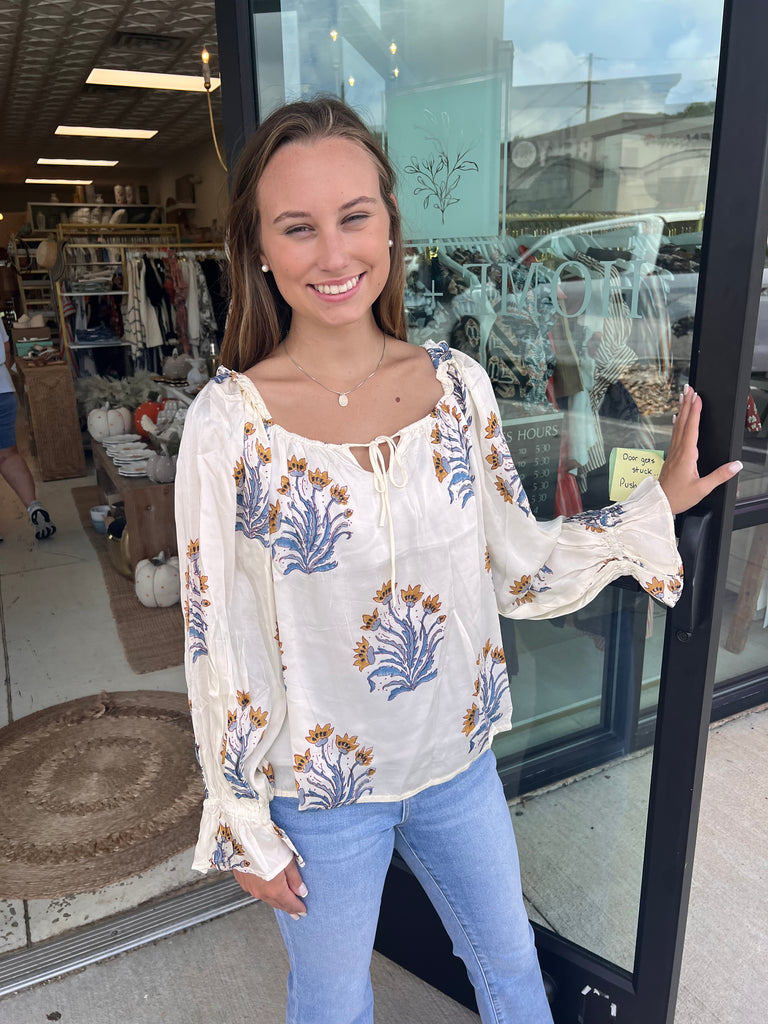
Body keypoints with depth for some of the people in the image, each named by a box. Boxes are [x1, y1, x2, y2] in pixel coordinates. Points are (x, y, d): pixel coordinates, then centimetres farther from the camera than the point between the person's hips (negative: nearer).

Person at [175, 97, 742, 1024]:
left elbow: (518, 571, 0)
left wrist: (660, 503, -4)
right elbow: (215, 641, -12)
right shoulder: (228, 420, -19)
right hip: (319, 790, -2)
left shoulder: (457, 383, -9)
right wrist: (245, 828, -6)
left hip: (458, 760, 3)